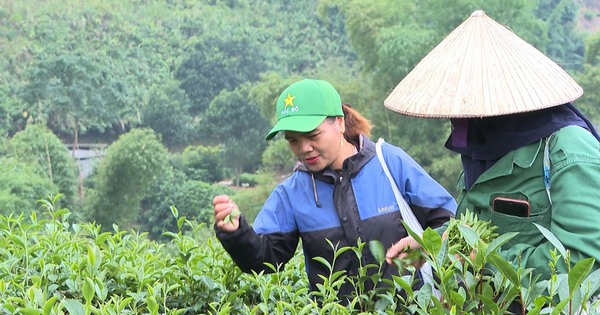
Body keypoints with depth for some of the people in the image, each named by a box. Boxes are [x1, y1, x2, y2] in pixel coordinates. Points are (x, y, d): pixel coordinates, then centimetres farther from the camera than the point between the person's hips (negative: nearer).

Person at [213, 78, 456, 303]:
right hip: (336, 308, 1)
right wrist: (236, 233, -18)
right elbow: (265, 259, -1)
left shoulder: (392, 163, -1)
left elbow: (446, 217, 5)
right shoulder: (290, 193, 5)